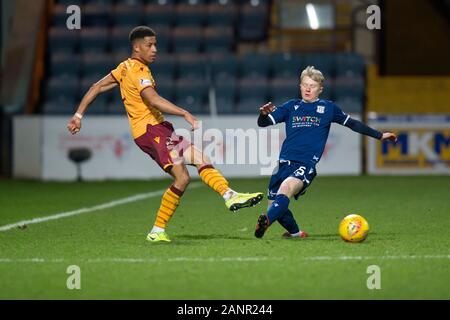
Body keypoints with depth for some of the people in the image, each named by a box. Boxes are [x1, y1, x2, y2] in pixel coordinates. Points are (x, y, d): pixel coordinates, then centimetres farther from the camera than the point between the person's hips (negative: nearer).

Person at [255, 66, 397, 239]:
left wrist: (379, 135, 23)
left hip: (306, 165, -4)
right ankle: (294, 232, 33)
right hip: (285, 162, 4)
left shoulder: (328, 108, 13)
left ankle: (266, 221, -57)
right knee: (275, 205, 5)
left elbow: (352, 124, 23)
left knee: (286, 187, -35)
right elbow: (263, 123, 11)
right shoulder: (291, 106, 16)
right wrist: (264, 114, -13)